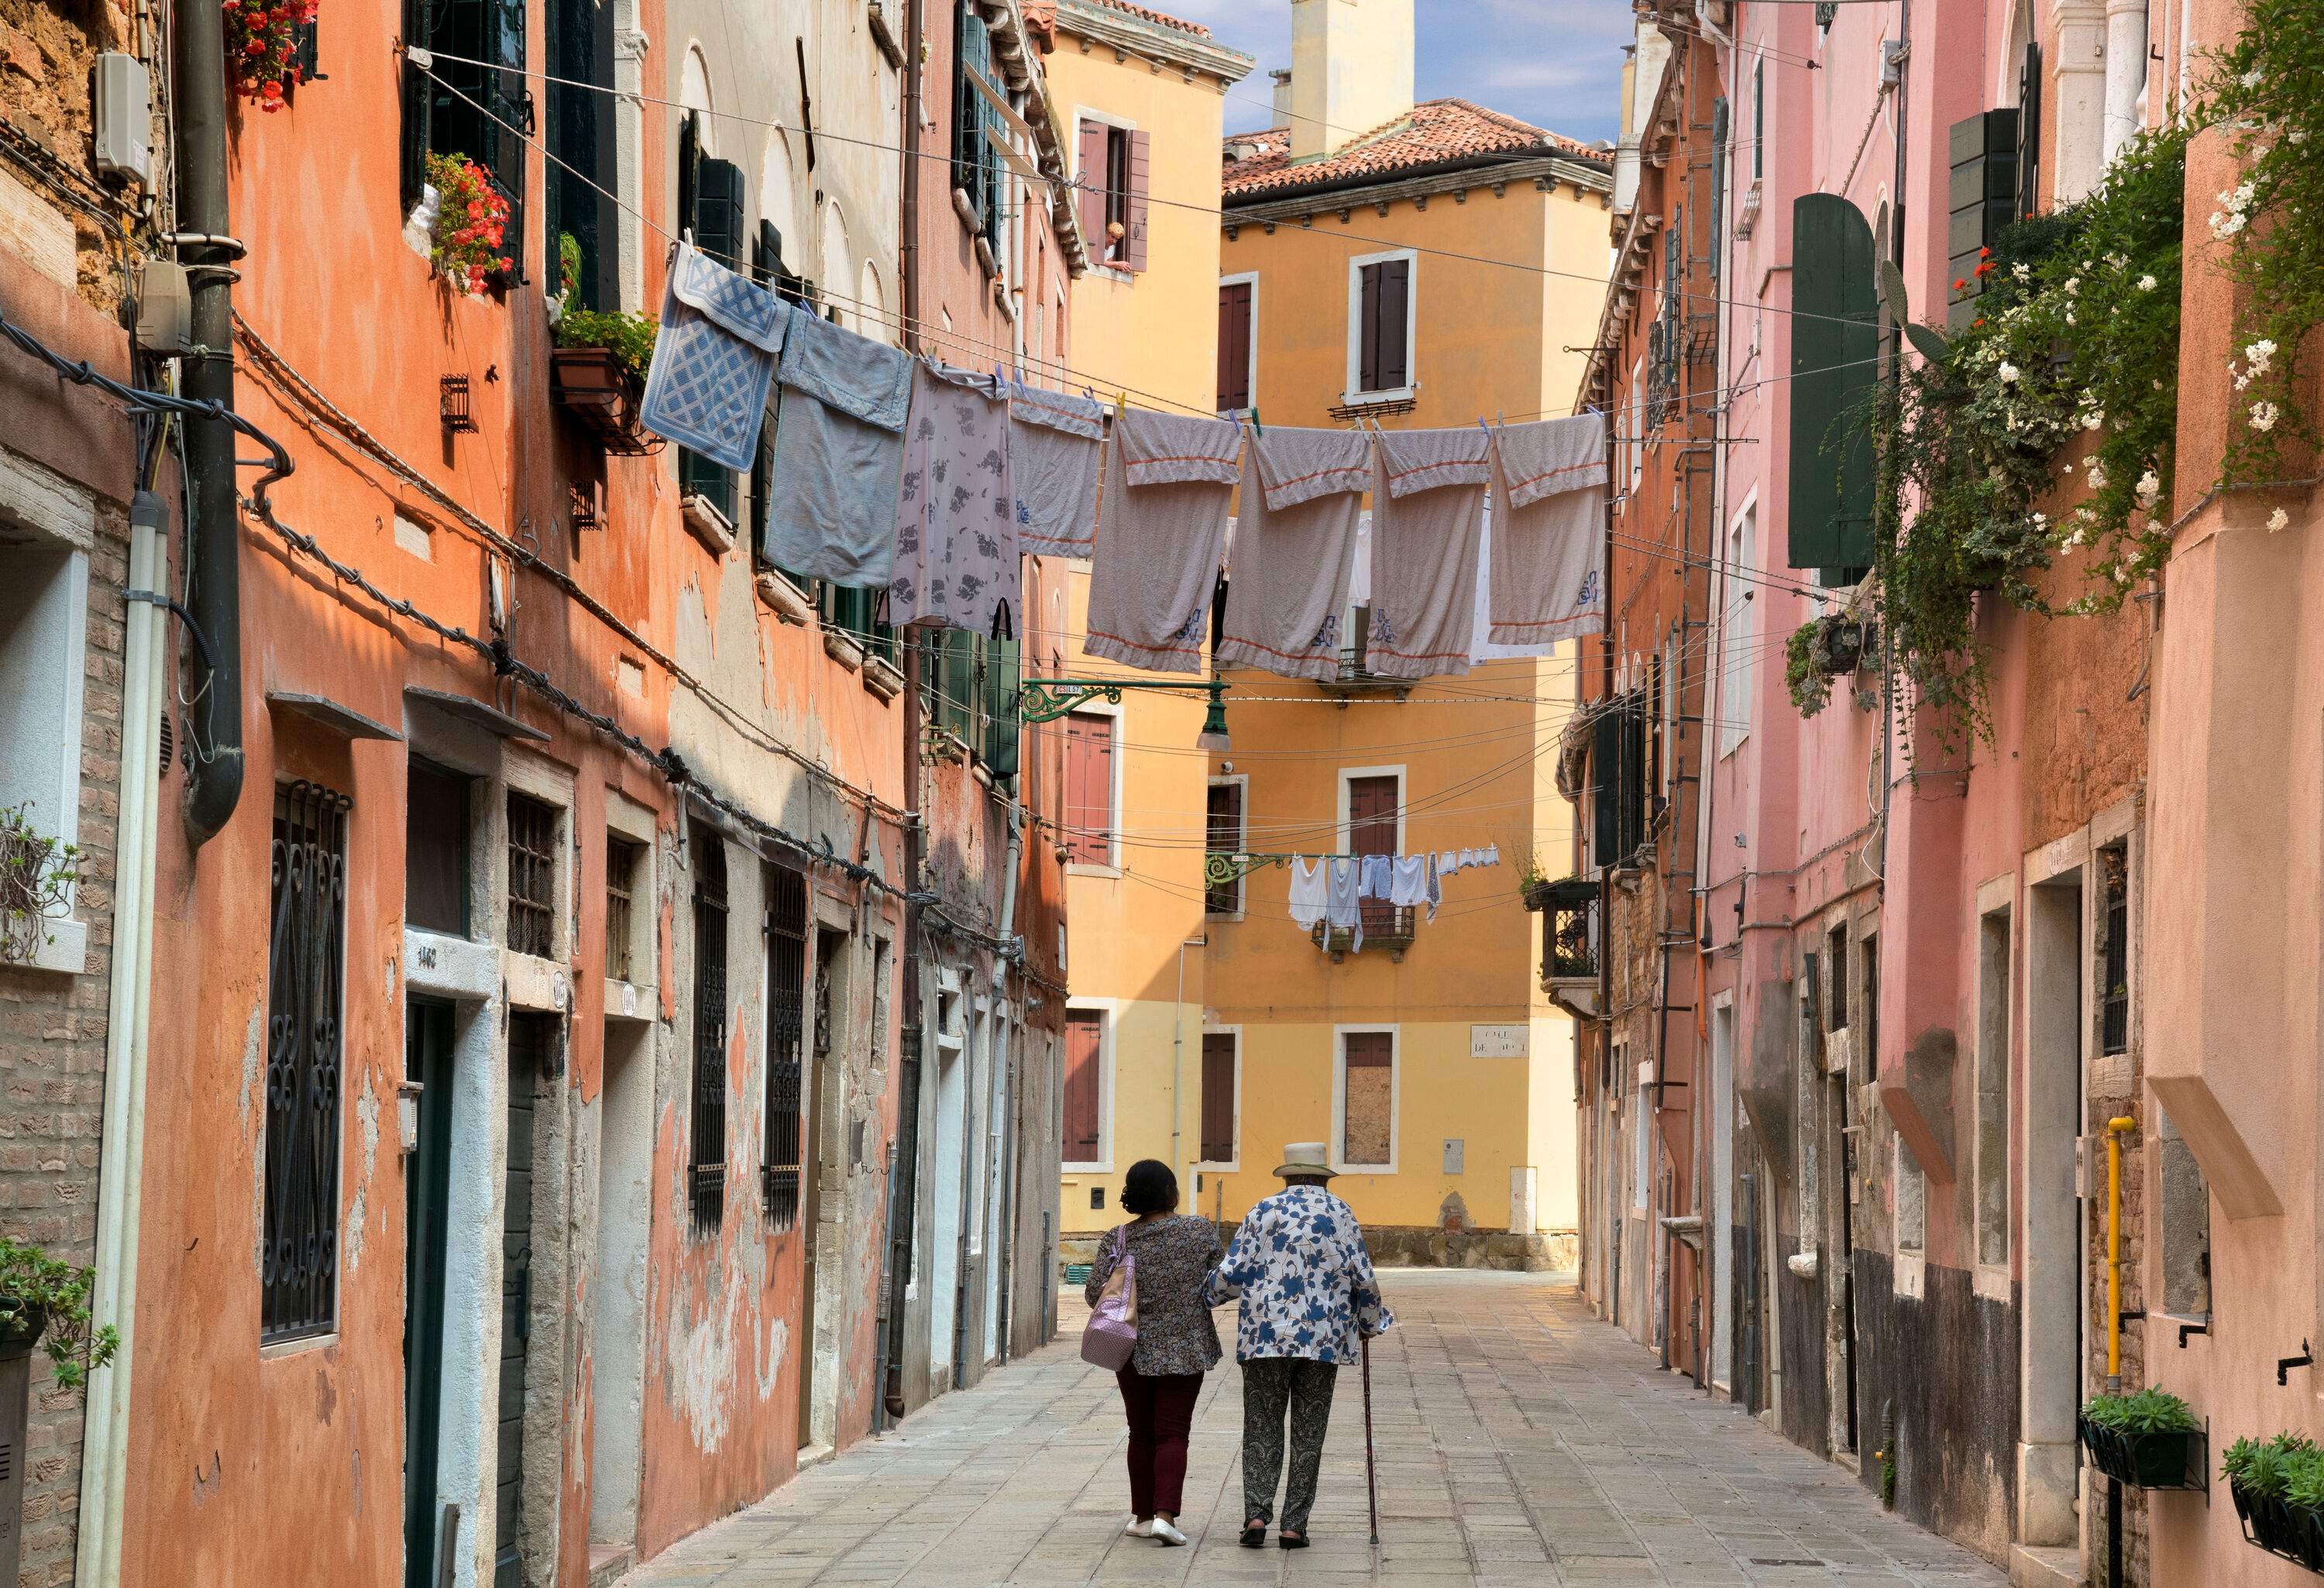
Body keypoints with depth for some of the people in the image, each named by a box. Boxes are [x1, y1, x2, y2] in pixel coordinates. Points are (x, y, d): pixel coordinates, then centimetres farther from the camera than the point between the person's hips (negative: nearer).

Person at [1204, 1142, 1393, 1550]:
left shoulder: (1262, 1213, 4)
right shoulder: (1340, 1214, 5)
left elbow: (1232, 1273, 0)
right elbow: (1363, 1279, 3)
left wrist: (1208, 1296, 20)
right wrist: (1373, 1323, 18)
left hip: (1266, 1335, 0)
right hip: (1324, 1338, 0)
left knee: (1262, 1428, 7)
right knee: (1308, 1433, 6)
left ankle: (1256, 1514, -8)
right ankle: (1294, 1525, 4)